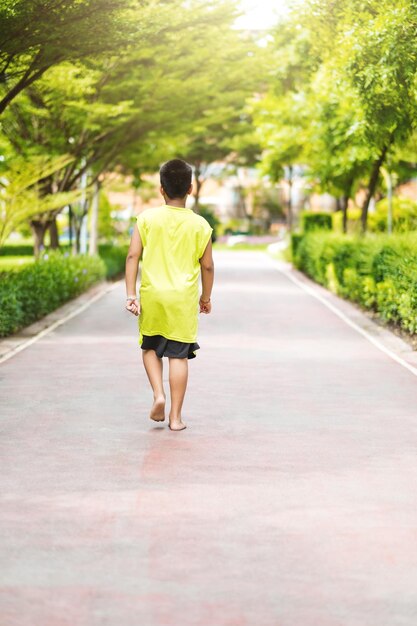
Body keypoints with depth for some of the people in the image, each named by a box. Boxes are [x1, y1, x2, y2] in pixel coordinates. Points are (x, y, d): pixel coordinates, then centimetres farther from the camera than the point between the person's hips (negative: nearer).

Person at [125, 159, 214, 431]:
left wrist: (131, 294, -2)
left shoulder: (147, 218, -1)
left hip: (152, 296, 1)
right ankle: (176, 416, 5)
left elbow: (133, 256, -5)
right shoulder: (200, 224, -1)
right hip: (184, 298, -1)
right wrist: (206, 297, 18)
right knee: (179, 355, 3)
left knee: (150, 347, 20)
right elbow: (207, 266, 4)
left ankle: (159, 394, 2)